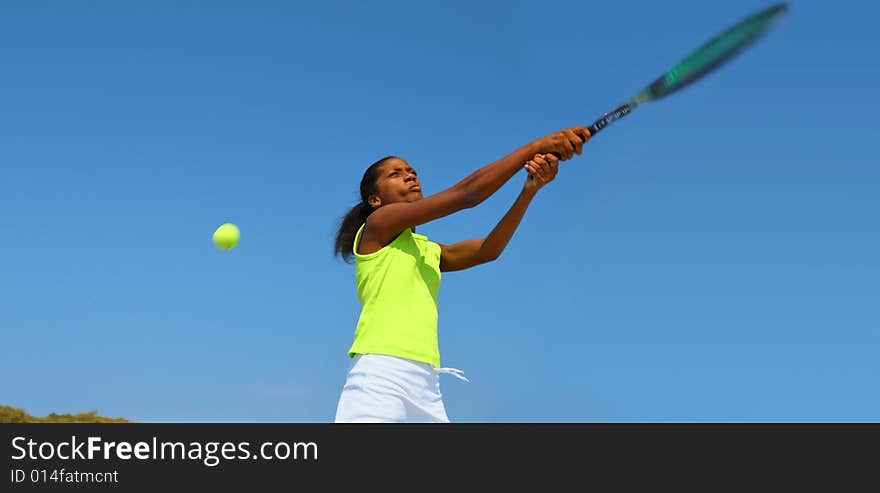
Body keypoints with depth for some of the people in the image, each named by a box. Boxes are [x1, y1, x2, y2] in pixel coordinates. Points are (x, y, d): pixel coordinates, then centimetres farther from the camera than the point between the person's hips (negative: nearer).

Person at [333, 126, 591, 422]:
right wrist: (535, 147, -3)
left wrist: (530, 189, -3)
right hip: (380, 375, -7)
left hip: (427, 386, 7)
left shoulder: (429, 252, 25)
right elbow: (465, 193, -4)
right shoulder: (377, 223, 3)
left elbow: (487, 250, 8)